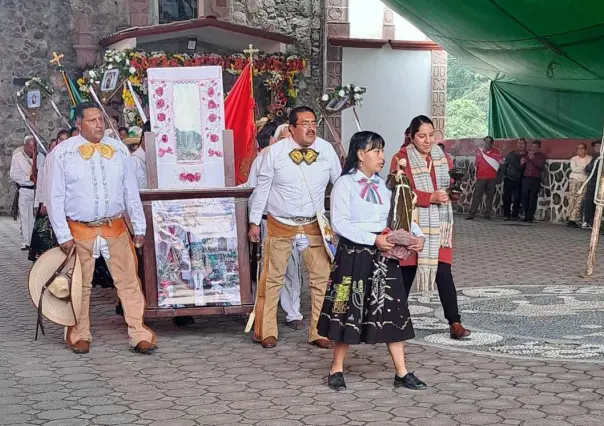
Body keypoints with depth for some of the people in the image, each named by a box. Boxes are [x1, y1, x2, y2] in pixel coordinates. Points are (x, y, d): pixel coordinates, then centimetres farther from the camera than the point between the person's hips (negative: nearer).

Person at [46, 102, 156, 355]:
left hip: (116, 229, 2)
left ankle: (139, 334, 5)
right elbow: (55, 197, -2)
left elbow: (131, 191, 11)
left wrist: (139, 227, 9)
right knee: (79, 286, 7)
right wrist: (63, 235, -7)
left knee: (129, 282, 0)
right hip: (80, 231, -2)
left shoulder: (118, 149, 8)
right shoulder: (63, 153, -1)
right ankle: (79, 335, 23)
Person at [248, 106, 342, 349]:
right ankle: (266, 332, 19)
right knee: (272, 279, 5)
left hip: (314, 226, 2)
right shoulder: (275, 152, -9)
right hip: (280, 225, -2)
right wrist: (254, 222, 0)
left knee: (322, 278, 2)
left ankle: (319, 333, 15)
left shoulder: (326, 149, -3)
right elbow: (262, 188, -2)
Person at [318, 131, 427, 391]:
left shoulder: (382, 185, 12)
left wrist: (418, 234, -5)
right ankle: (337, 369, 18)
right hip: (354, 255, -6)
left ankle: (401, 373, 10)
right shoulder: (345, 184, -7)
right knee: (349, 310, 2)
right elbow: (339, 223, -15)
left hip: (383, 256, 6)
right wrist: (373, 239, -21)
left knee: (392, 311, 5)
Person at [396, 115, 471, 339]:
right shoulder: (402, 159, -8)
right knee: (407, 272, 8)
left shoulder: (441, 155, 8)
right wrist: (432, 197, -25)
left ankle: (455, 322, -5)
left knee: (443, 272, -5)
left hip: (438, 224, 3)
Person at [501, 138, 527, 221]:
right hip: (509, 179, 1)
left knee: (517, 199, 0)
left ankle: (514, 215, 6)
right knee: (507, 198, -1)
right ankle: (506, 215, 5)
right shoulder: (511, 155, 9)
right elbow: (504, 165, 12)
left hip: (519, 181, -1)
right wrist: (504, 174, 2)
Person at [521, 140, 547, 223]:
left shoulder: (541, 156, 7)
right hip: (525, 178, 4)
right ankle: (526, 216, 7)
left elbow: (541, 166, -10)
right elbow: (523, 167, 21)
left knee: (533, 199, -6)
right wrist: (522, 163, -1)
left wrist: (533, 159, -20)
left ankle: (530, 217, -4)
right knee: (524, 198, -2)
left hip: (535, 179, -4)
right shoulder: (527, 155, 18)